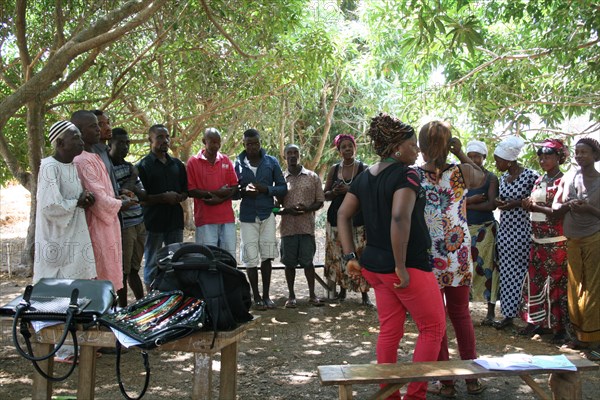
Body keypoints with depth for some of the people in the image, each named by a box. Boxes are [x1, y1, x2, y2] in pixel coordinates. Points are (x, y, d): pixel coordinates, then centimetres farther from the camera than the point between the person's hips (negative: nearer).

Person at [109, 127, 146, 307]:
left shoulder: (130, 166, 14)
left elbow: (143, 194, 14)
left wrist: (133, 190, -6)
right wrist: (131, 183, -14)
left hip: (139, 223, 7)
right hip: (123, 226, -7)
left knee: (134, 269, 17)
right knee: (123, 271, 1)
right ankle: (123, 309, 10)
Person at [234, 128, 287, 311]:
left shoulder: (271, 162, 4)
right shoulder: (238, 164, 2)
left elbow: (283, 188, 4)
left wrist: (265, 189, -14)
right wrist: (244, 191, -16)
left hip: (267, 214, 1)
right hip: (247, 216, 0)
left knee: (266, 256, 2)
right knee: (250, 259, -1)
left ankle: (266, 296, 13)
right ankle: (256, 297, 12)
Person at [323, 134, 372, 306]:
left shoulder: (363, 168, 1)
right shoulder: (334, 169, 10)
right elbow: (325, 194, 13)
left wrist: (350, 190, -17)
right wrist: (334, 192, -9)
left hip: (358, 219, -3)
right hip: (337, 217, 3)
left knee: (360, 254, -8)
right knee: (338, 255, 3)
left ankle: (364, 293, 0)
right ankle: (342, 289, 19)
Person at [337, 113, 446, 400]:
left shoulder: (364, 177, 9)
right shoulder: (406, 175, -15)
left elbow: (343, 215, 10)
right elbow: (400, 218, -28)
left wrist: (350, 257, 9)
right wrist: (401, 267, -22)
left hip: (374, 265, 8)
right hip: (409, 267, -8)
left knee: (389, 330, 15)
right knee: (433, 327, 7)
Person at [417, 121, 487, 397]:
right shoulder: (462, 172, -6)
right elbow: (481, 177, 17)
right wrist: (461, 154, 11)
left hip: (427, 257, -2)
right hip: (459, 255, 2)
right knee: (461, 315, 17)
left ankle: (446, 383, 18)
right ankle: (473, 379, 27)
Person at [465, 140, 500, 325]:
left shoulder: (491, 178, -1)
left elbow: (492, 205, -12)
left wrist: (466, 204, -11)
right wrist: (473, 199, -15)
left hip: (485, 229, -3)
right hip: (465, 228, 4)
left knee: (487, 268, -2)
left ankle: (491, 311, 5)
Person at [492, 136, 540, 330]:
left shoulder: (530, 175, -11)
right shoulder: (503, 177, 10)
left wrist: (519, 203, -16)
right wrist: (500, 202, 0)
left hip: (522, 232, -6)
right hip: (504, 230, 6)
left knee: (521, 273, -1)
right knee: (507, 273, 8)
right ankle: (508, 314, 16)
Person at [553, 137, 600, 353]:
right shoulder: (568, 179, 9)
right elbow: (555, 205, 10)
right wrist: (569, 206, -10)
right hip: (573, 240, 4)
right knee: (575, 286, 5)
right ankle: (580, 334, 12)